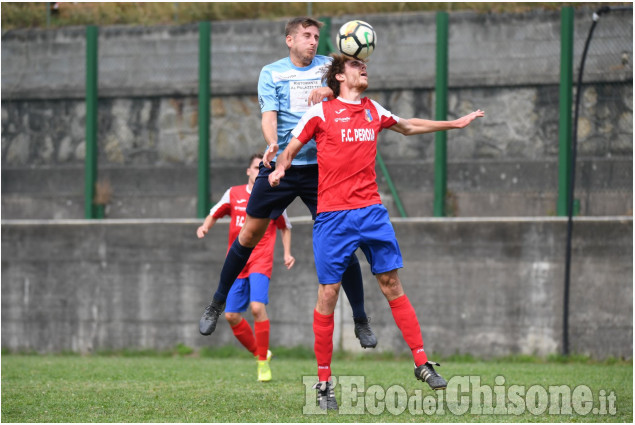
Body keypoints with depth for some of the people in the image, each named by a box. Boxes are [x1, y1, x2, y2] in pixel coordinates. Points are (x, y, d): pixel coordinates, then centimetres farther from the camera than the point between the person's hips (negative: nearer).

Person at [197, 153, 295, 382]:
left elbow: (285, 227, 18)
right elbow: (214, 214, 18)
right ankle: (258, 352, 20)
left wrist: (287, 253, 6)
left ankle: (264, 363, -12)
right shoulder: (234, 194, 7)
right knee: (231, 315, -2)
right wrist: (205, 226, -4)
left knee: (257, 307, -23)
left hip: (261, 262, -3)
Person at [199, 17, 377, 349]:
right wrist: (273, 144, -29)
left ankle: (361, 321, 3)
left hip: (321, 167, 0)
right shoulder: (271, 72, 3)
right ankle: (217, 304, 20)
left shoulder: (328, 66, 6)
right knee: (250, 233, 3)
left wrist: (328, 91, -31)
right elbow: (269, 115, -9)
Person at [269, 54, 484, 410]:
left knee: (392, 284, 2)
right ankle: (324, 383, 2)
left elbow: (408, 126, 34)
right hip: (333, 216, -4)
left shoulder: (374, 111, 15)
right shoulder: (320, 112, 1)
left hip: (372, 210, 4)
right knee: (329, 293, -4)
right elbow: (292, 149, 7)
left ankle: (422, 363, 8)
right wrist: (279, 170, -14)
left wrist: (454, 124, 37)